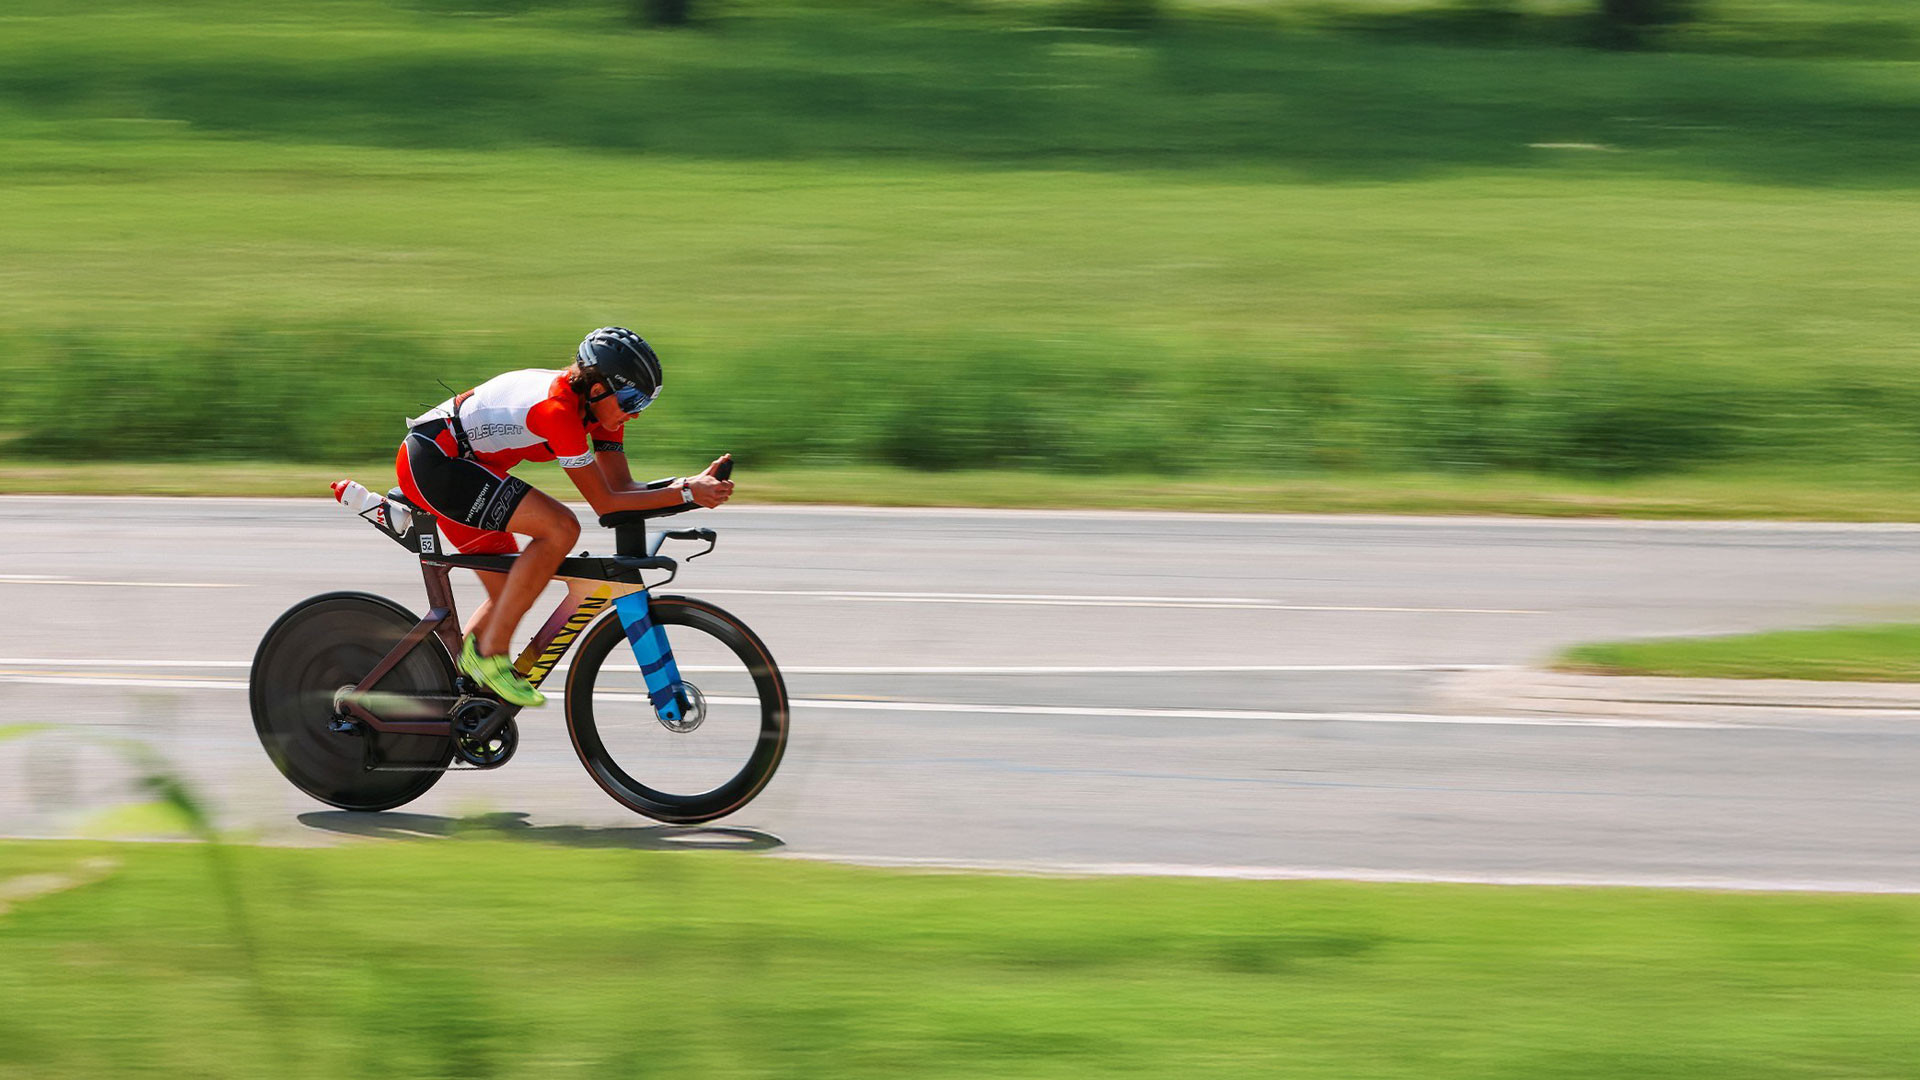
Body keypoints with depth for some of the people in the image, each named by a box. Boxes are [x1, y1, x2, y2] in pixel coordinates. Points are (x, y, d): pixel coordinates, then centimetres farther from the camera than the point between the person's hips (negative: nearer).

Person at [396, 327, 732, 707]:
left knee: (511, 597, 12)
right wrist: (686, 494, -25)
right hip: (430, 463, -11)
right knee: (560, 528, -23)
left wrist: (694, 483, -14)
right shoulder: (558, 408, -26)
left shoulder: (599, 404, 1)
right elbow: (605, 502, -23)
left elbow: (622, 486, 0)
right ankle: (490, 652, -15)